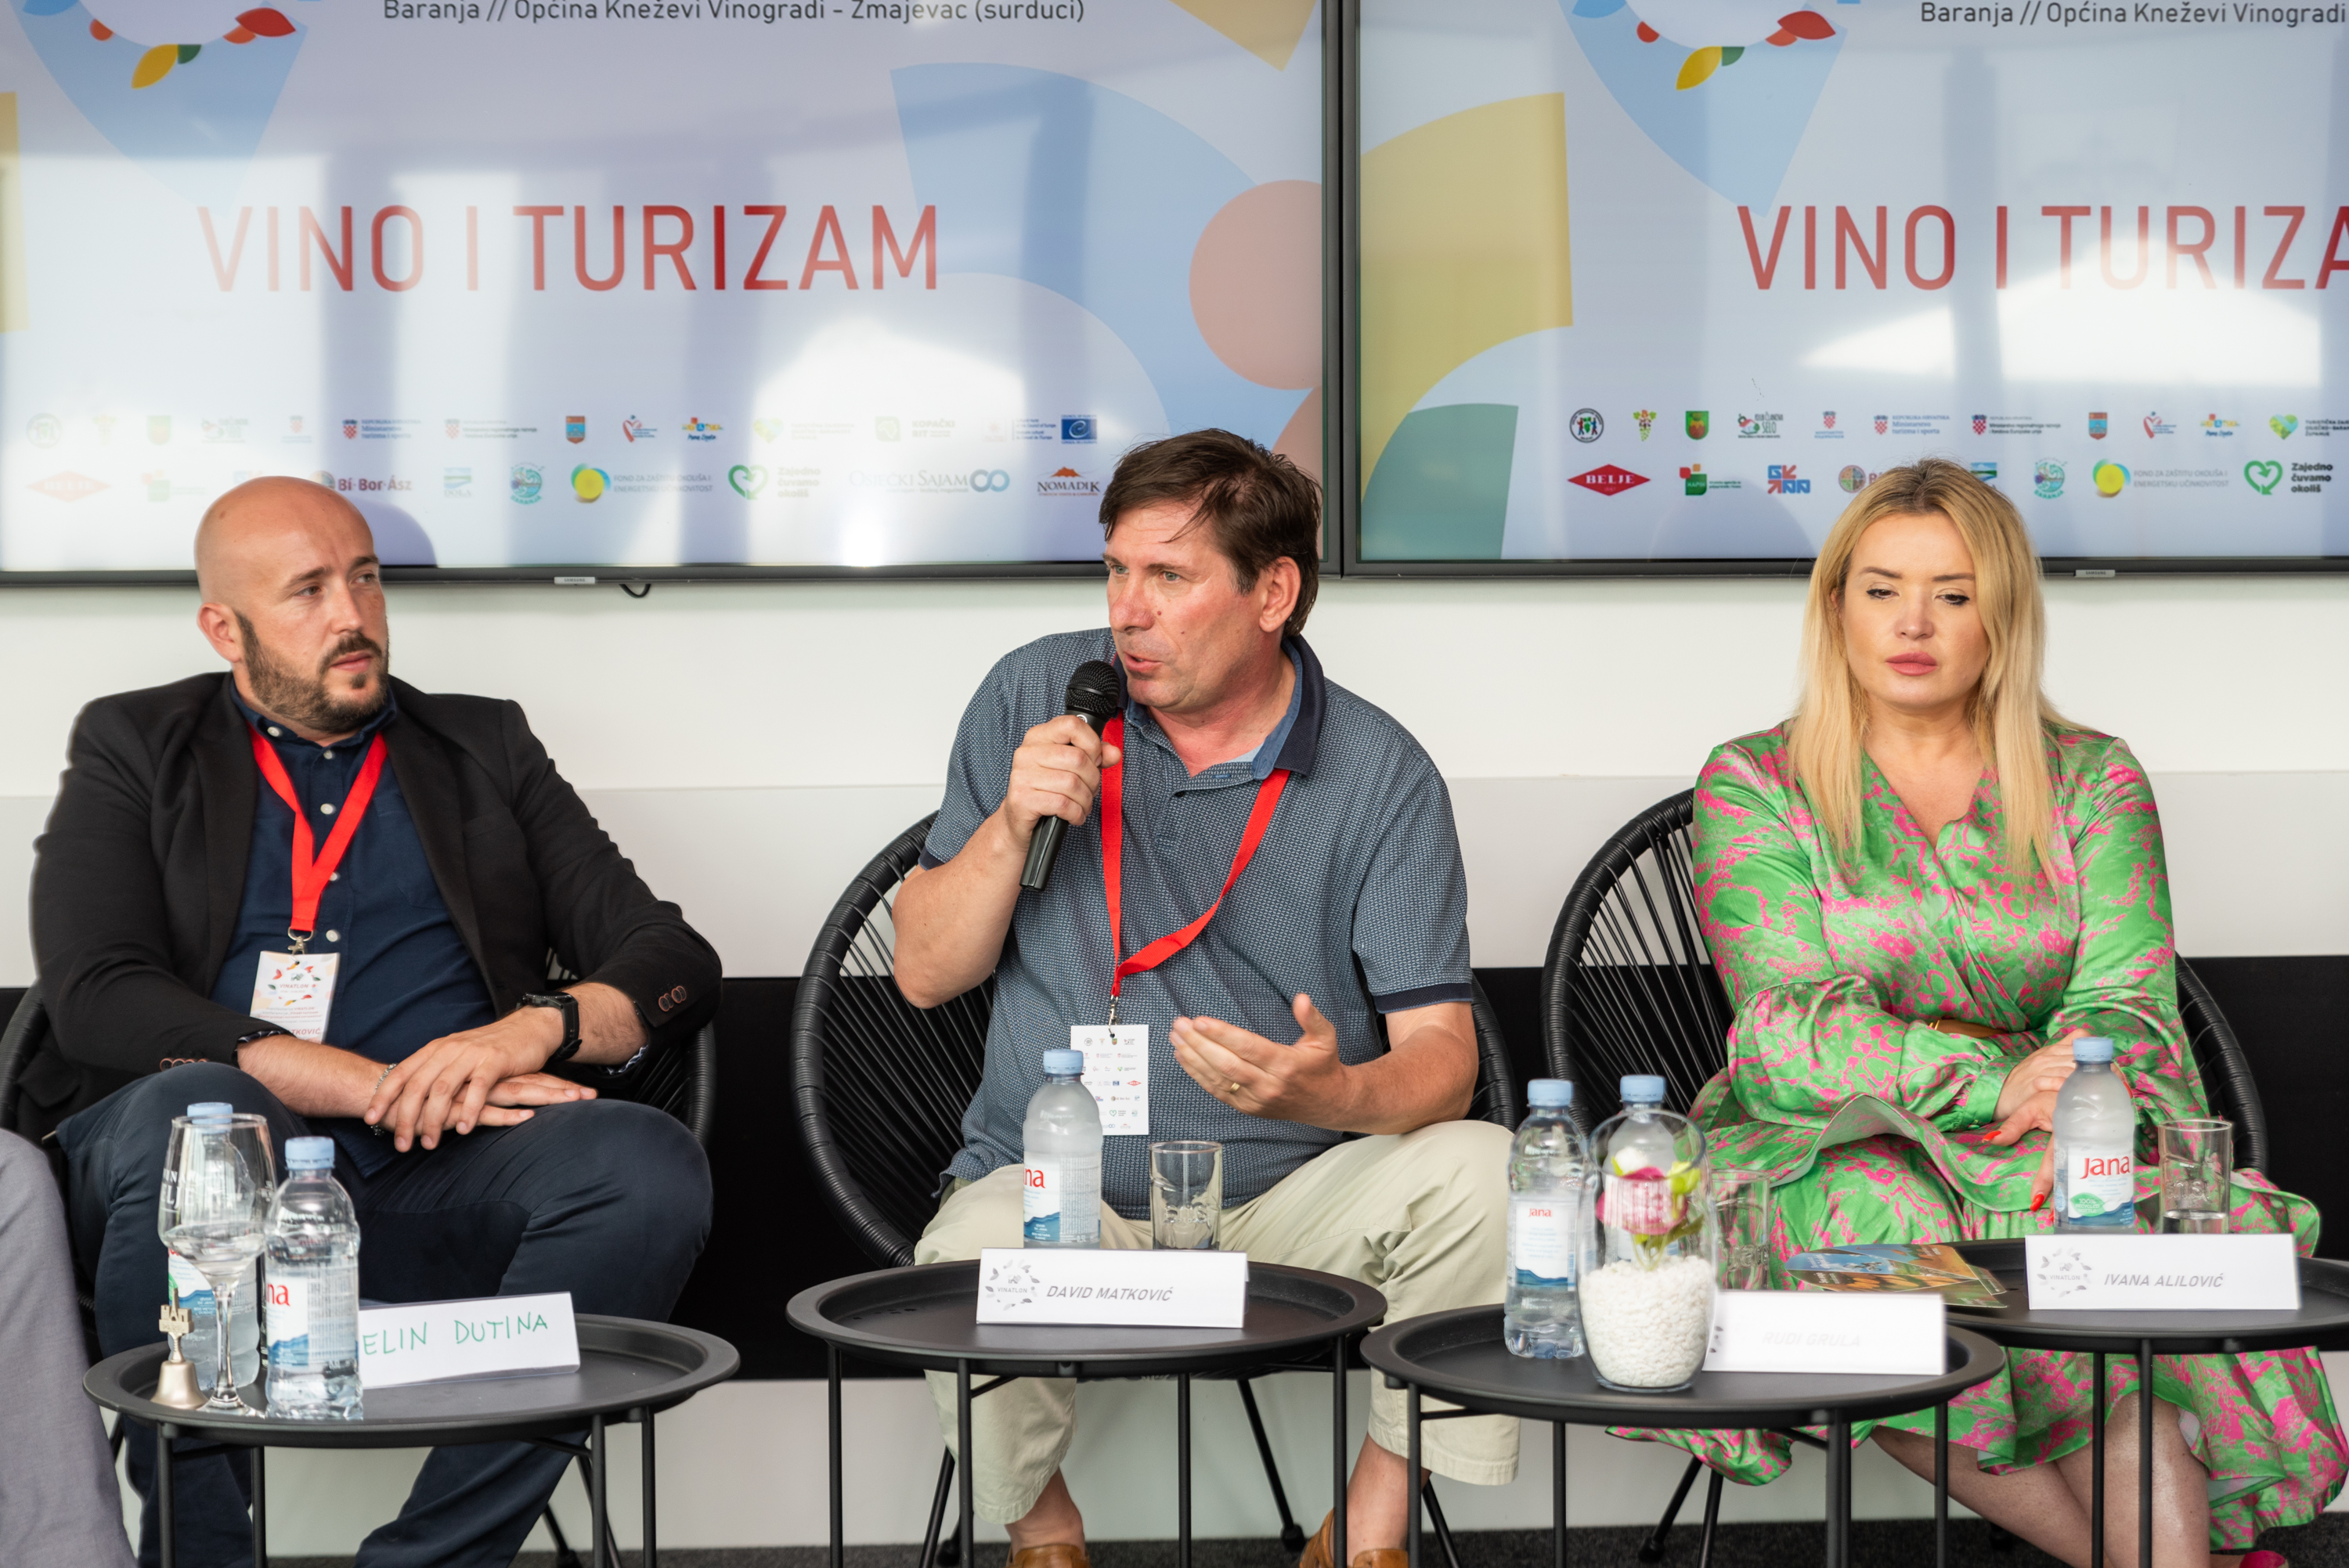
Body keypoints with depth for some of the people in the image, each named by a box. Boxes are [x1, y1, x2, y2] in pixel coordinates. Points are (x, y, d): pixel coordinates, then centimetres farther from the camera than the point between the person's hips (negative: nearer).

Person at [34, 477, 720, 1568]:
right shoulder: (136, 748, 16)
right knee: (188, 1116, -37)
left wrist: (534, 1030, -11)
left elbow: (675, 964, 14)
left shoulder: (484, 748, 22)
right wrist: (377, 1088, -13)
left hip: (439, 1176, 2)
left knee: (652, 1167, -28)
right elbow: (96, 996, -2)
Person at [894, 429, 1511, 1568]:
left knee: (1479, 1171, -28)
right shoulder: (1034, 698, 0)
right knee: (974, 1262, -34)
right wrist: (1012, 826, -17)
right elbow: (923, 974, 2)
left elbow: (1440, 1055, -8)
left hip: (1291, 1196, 0)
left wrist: (1331, 1094, -31)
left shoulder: (1380, 775, -4)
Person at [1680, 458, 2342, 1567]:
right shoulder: (1755, 787, 6)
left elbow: (2125, 1011, -1)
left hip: (2058, 1163, 1)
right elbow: (1792, 1028, -7)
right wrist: (2003, 1080, -21)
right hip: (1835, 1149, -1)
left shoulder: (2093, 782, 12)